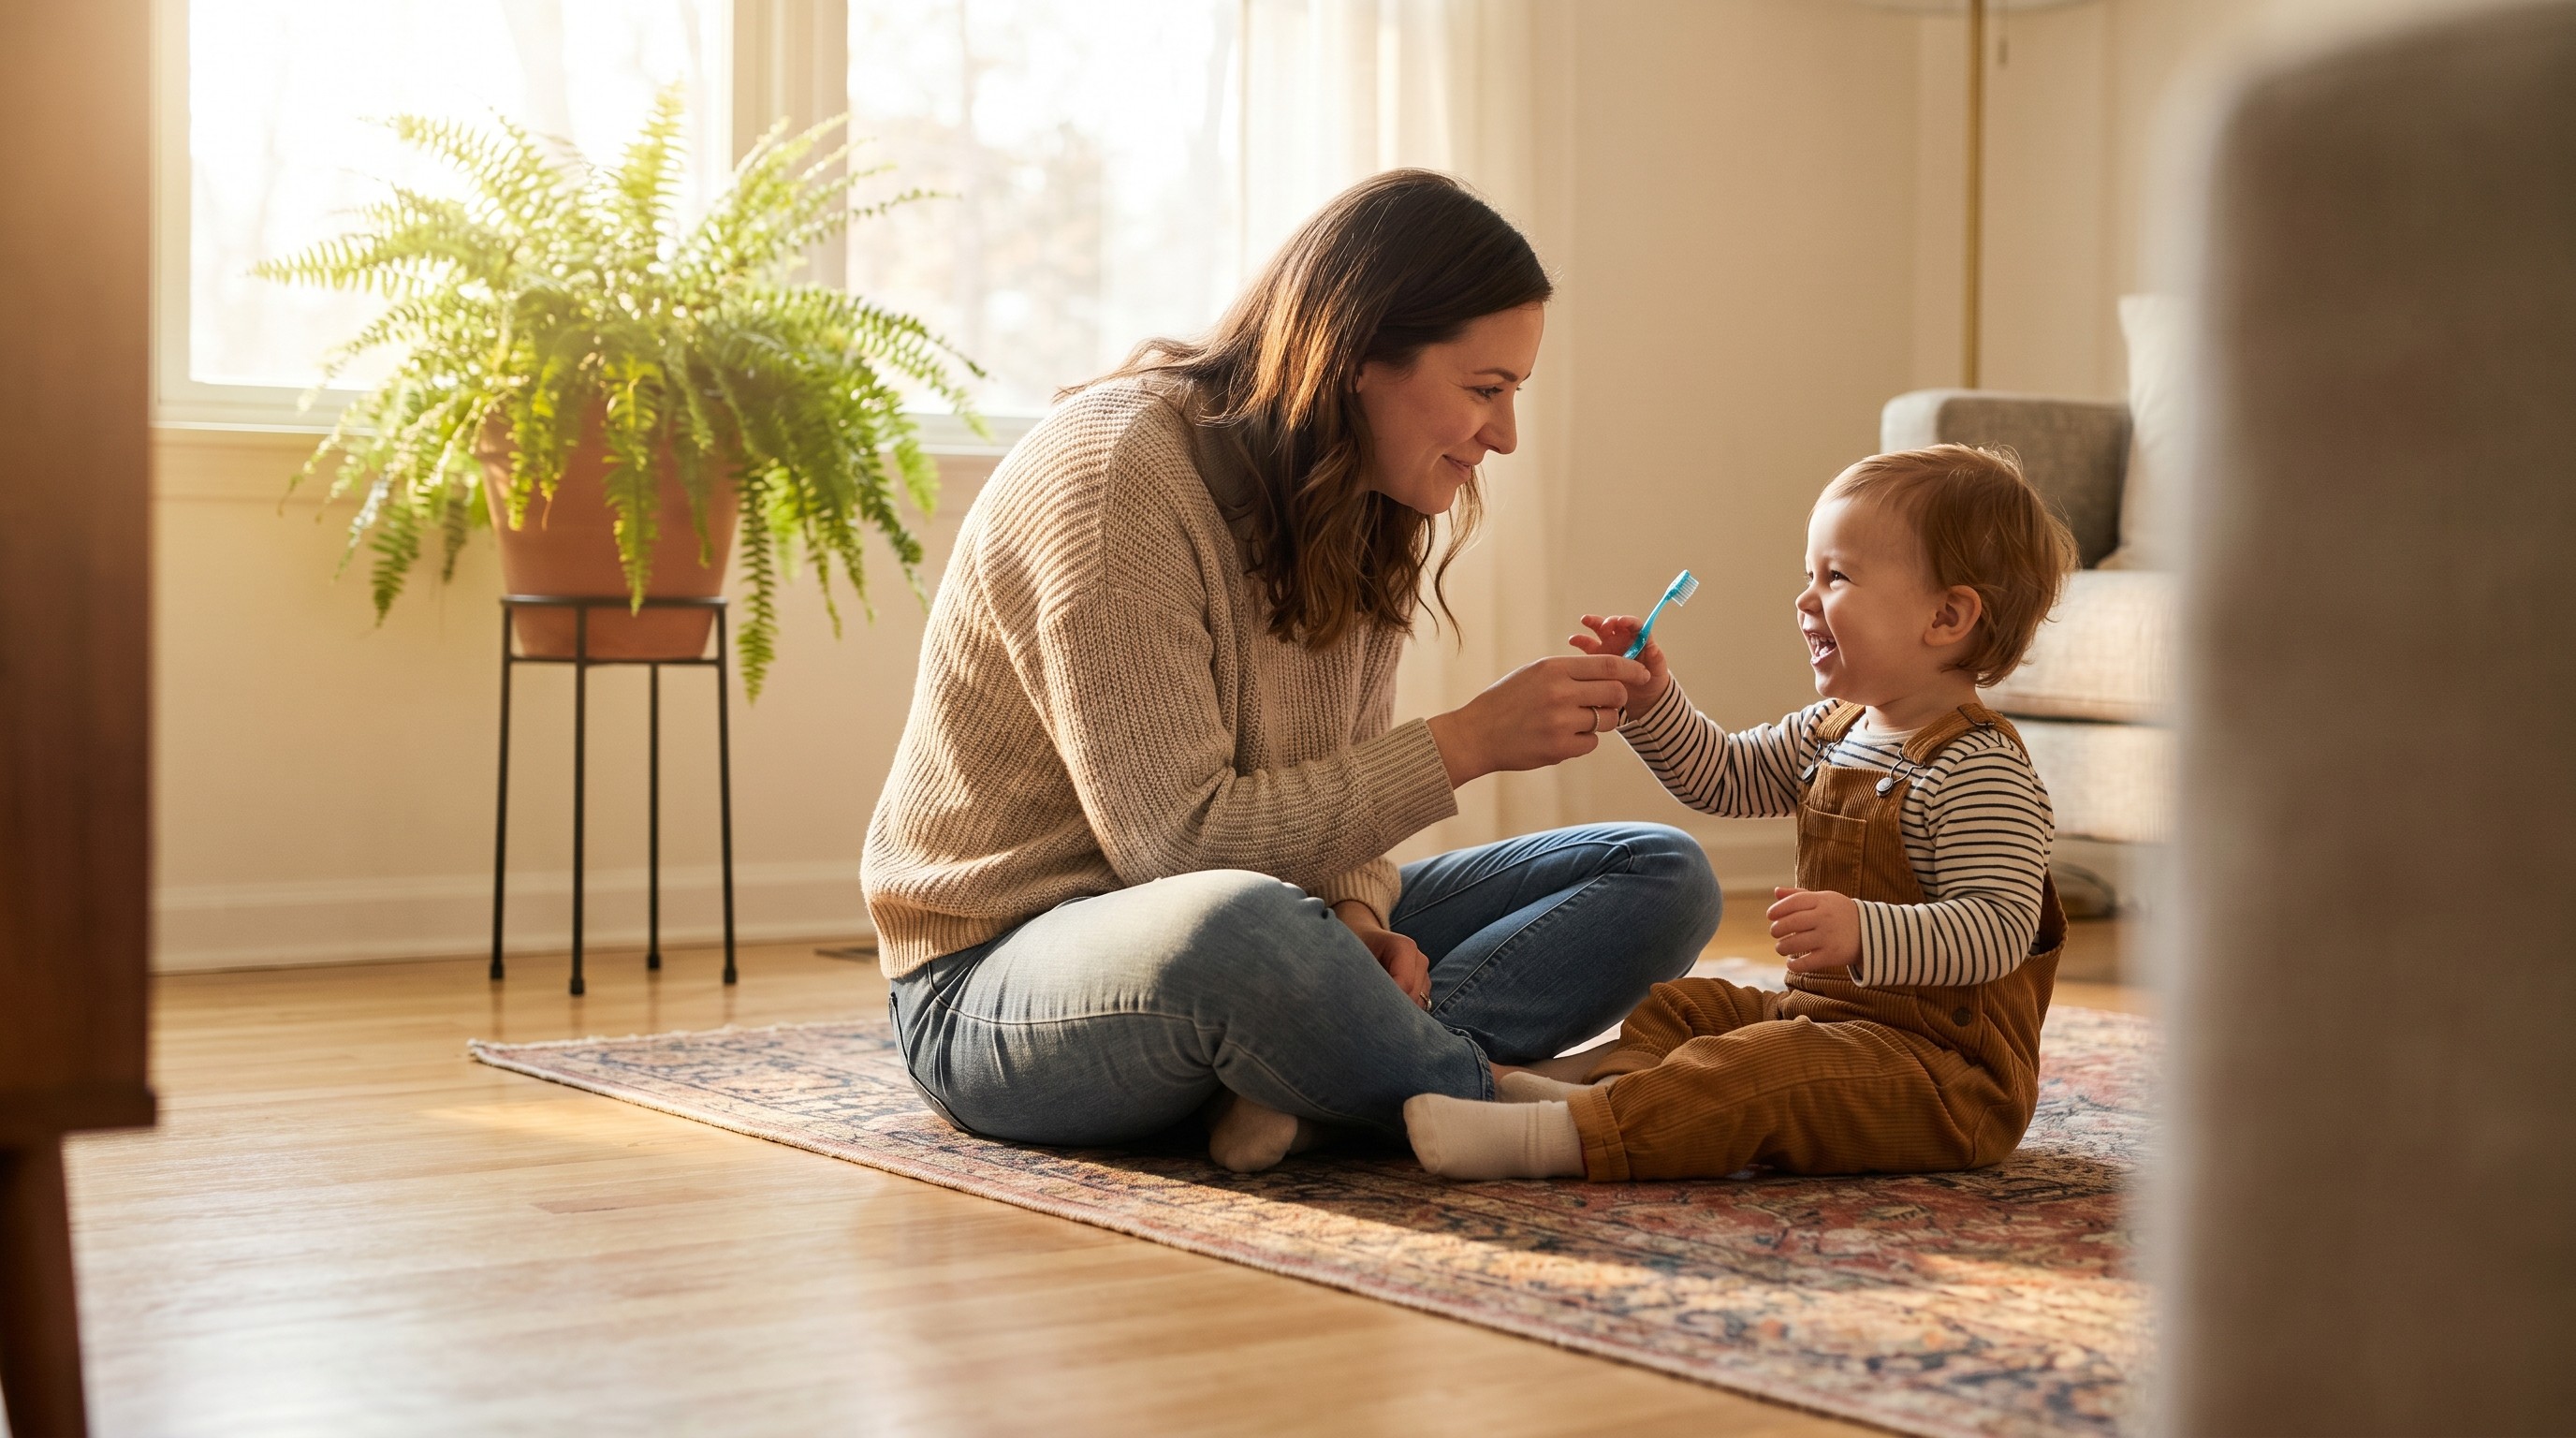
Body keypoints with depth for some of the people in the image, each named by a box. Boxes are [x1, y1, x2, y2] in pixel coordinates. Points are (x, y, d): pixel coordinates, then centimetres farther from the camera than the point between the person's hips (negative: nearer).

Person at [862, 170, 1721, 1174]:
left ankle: (1296, 1093, -22)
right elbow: (1176, 838, -24)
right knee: (1232, 928, -45)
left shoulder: (1369, 509, 6)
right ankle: (1488, 1100, -15)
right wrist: (1466, 742, -22)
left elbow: (1335, 787, 8)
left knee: (1663, 878, -1)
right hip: (1003, 967, -8)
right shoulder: (1111, 477, -21)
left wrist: (1356, 913, -15)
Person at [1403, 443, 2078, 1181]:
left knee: (1754, 1075, -30)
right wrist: (1652, 700, 6)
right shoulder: (1834, 731, 11)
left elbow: (1999, 929, -28)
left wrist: (1864, 934, -42)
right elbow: (1725, 776, 22)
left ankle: (1563, 1135, -41)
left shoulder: (1982, 773, -20)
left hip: (1951, 1071, -10)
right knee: (1685, 1005, 13)